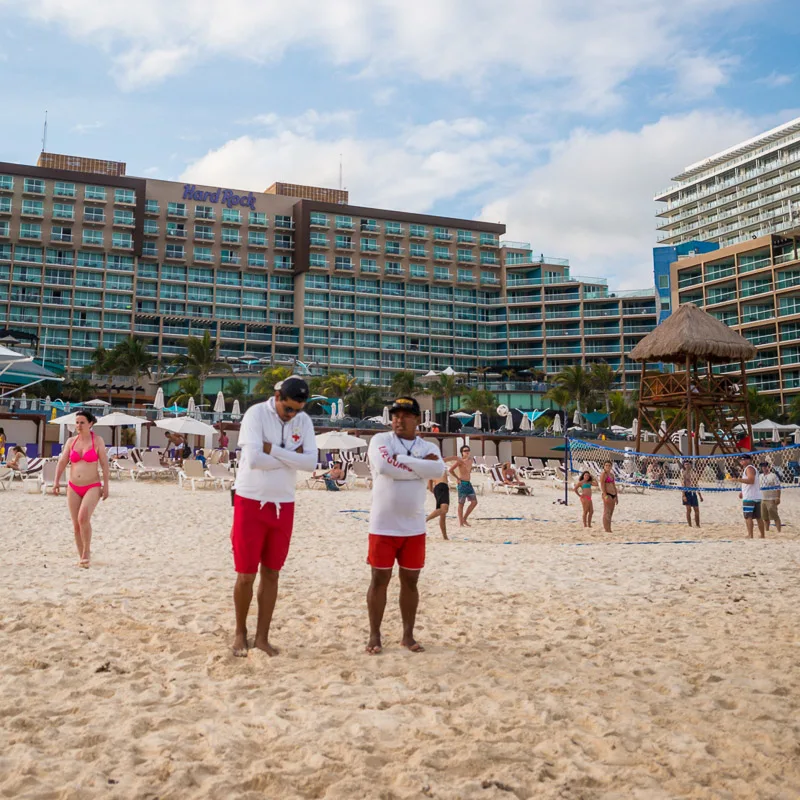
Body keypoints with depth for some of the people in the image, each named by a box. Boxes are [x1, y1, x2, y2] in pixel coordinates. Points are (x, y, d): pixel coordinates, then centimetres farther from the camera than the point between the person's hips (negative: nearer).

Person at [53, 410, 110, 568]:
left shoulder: (97, 441, -2)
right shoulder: (71, 441, 7)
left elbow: (104, 464, -3)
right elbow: (62, 462, 4)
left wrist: (106, 485, -8)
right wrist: (57, 481, -9)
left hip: (92, 487, -4)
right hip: (73, 488, 4)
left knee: (83, 518, -25)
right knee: (76, 525, 5)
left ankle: (87, 552, -9)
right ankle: (81, 557, 17)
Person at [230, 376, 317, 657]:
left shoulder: (304, 421, 1)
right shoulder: (256, 413, -13)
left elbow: (311, 462, -10)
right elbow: (253, 459, -25)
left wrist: (273, 450, -17)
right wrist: (291, 458, -13)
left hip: (283, 505, 4)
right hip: (251, 503, -4)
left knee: (271, 574, 10)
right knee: (246, 575, 4)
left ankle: (262, 637, 21)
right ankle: (240, 632, 24)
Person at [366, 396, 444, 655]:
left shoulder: (428, 447, 6)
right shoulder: (380, 440, -2)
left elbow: (437, 470, -15)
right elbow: (384, 465, -23)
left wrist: (401, 459, -17)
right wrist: (421, 466, -13)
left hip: (414, 527, 3)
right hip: (383, 526, -3)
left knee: (410, 581, 10)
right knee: (380, 579, 4)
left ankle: (408, 635, 22)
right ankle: (374, 636, 15)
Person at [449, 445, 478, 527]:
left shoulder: (470, 460, 10)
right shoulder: (459, 460, -12)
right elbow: (451, 470, -21)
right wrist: (458, 478, -13)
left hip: (469, 483, 8)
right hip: (462, 483, -8)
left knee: (474, 502, 4)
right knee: (461, 503, -1)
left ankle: (464, 519, 16)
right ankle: (461, 523, 6)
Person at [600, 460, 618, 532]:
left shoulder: (612, 474, 18)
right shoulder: (604, 474, -6)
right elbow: (602, 485, -14)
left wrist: (616, 497, 19)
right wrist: (605, 495, -23)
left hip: (613, 495, 8)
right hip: (607, 494, -8)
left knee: (610, 513, 9)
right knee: (606, 512, -9)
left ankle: (609, 529, 13)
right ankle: (606, 529, -9)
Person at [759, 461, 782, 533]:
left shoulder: (773, 476, -5)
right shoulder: (760, 476, 15)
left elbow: (778, 488, -9)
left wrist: (778, 498, -17)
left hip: (771, 500, -7)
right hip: (762, 500, 7)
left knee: (775, 516, -6)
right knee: (765, 517, 10)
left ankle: (779, 532, -4)